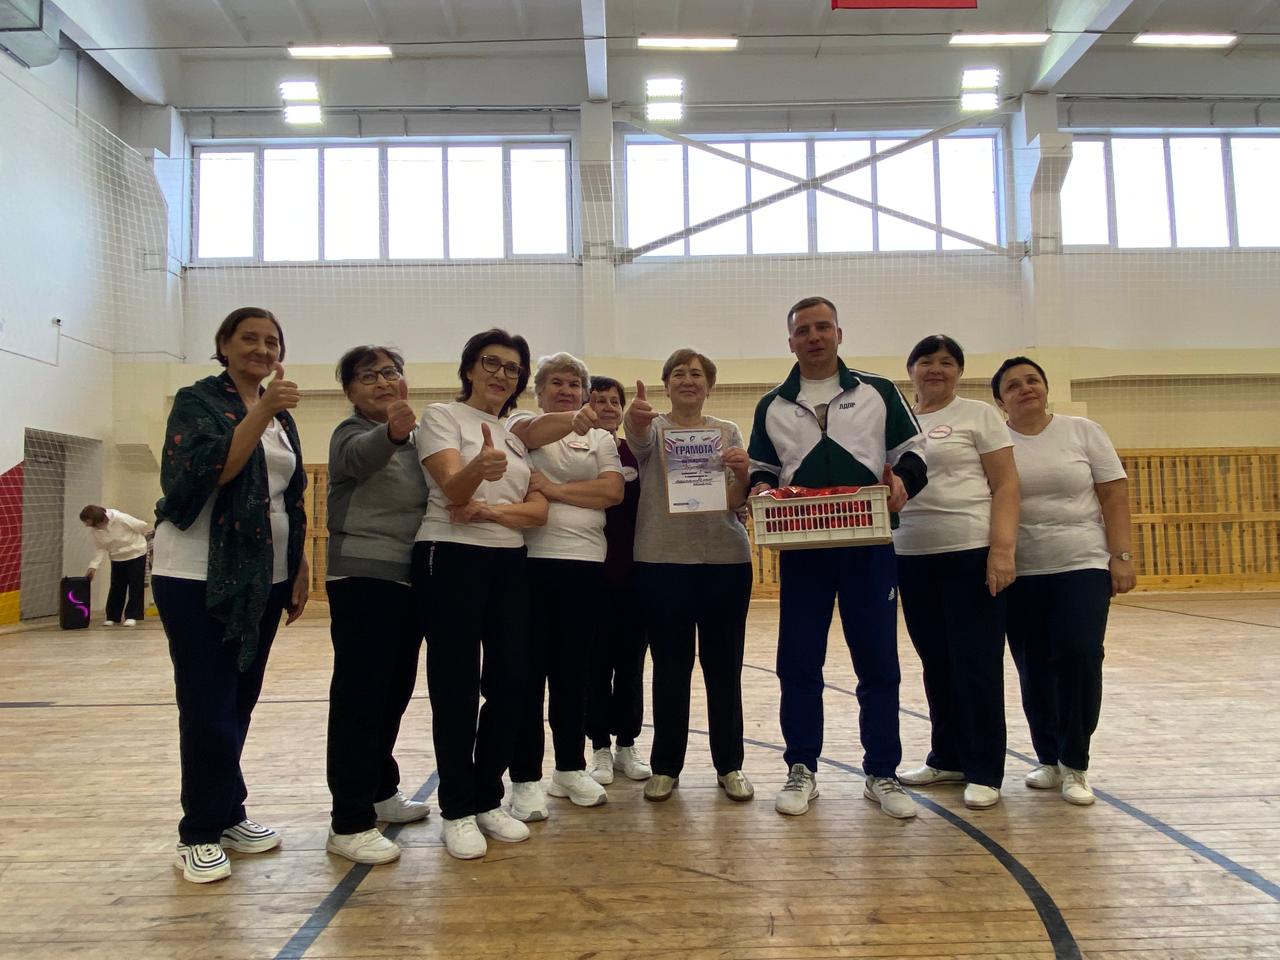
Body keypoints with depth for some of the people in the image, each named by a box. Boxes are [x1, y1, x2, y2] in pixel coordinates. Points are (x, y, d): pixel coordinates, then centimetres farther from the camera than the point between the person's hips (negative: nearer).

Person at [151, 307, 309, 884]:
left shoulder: (282, 417, 14)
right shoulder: (197, 400, -4)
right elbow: (209, 469, -21)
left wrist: (299, 567, 13)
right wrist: (262, 410, -27)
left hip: (263, 576, 6)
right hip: (199, 575, -6)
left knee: (240, 702, 10)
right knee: (207, 707, -4)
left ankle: (228, 816, 23)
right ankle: (199, 835, 10)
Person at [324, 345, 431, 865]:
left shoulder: (416, 438, 13)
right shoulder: (352, 433, -8)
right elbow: (361, 456, -34)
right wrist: (392, 432, -55)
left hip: (408, 580, 7)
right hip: (362, 580, -7)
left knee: (394, 694, 15)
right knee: (360, 698, -6)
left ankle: (381, 792, 30)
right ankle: (350, 823, 1)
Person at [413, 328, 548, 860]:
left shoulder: (519, 435, 16)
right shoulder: (441, 416, 0)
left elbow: (539, 510, 3)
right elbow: (452, 488, -18)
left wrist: (490, 509, -15)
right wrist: (480, 468, -40)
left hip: (509, 566, 6)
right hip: (452, 561, -5)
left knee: (511, 684, 6)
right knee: (456, 688, -1)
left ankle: (487, 799, 22)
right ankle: (457, 810, 13)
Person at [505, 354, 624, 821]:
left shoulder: (601, 438, 14)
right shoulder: (521, 422, 5)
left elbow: (613, 490, -2)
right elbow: (534, 431, -21)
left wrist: (555, 489, -13)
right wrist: (574, 420, -42)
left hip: (585, 562, 3)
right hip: (530, 559, -3)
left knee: (573, 670, 11)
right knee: (528, 670, 1)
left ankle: (570, 768, 25)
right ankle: (526, 778, 11)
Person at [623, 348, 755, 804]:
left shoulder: (728, 432, 9)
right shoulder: (652, 428, 5)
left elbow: (737, 503, 2)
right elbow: (638, 436, -22)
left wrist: (742, 474, -21)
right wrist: (635, 416, -45)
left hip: (726, 560, 2)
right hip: (662, 562, -1)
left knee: (724, 667, 8)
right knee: (670, 667, 6)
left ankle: (729, 765, 22)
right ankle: (665, 766, 20)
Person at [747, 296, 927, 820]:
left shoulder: (878, 392, 8)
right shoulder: (772, 405, 13)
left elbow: (914, 453, 8)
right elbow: (760, 470, 17)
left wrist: (903, 482, -14)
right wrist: (760, 488, -6)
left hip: (869, 547, -1)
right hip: (801, 551, 1)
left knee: (878, 663, 4)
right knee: (798, 664, 4)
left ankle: (882, 774, 17)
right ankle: (801, 771, 18)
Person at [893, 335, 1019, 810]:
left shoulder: (979, 415, 0)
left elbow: (1005, 486, -5)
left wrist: (1002, 548, -15)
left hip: (970, 551, -5)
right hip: (911, 555, 5)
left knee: (976, 663, 0)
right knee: (936, 662, 13)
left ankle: (984, 773, 11)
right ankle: (947, 757, 26)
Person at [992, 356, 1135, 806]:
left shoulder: (1083, 431, 4)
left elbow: (1114, 497, 2)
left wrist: (1122, 556, -5)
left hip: (1082, 566, -1)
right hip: (1019, 574, 1)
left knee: (1079, 657, -12)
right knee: (1034, 669, 5)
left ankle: (1075, 765, 3)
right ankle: (1048, 759, 21)